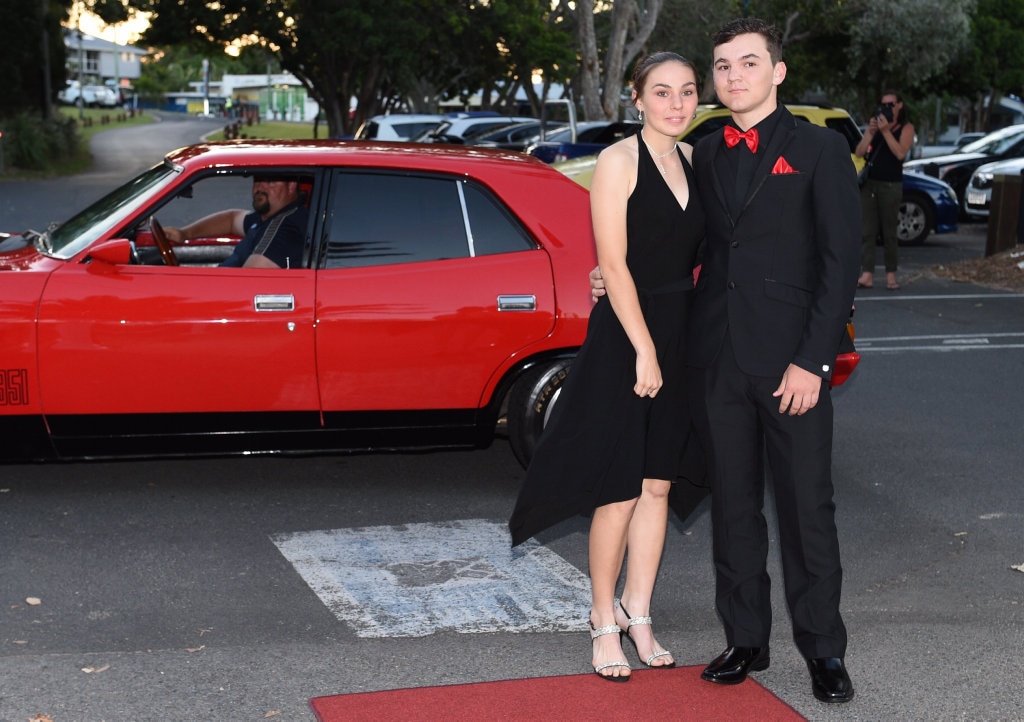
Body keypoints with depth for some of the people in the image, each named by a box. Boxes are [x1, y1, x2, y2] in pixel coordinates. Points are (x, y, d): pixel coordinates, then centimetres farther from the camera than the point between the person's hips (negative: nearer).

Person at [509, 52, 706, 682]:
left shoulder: (693, 161, 10)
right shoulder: (619, 161, -9)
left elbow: (696, 255, 14)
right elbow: (615, 263, -14)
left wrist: (688, 339, 3)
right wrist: (644, 350, -16)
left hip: (680, 338, 6)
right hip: (625, 335, -6)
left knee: (658, 484, 11)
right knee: (619, 492, 0)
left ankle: (639, 616, 22)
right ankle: (605, 623, 13)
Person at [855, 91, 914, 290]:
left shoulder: (906, 128, 2)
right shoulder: (876, 124, 12)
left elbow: (900, 153, -15)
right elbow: (859, 152, 4)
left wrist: (886, 131, -18)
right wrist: (870, 132, -9)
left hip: (891, 185, -3)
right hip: (869, 183, 3)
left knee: (889, 232, 1)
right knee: (868, 231, -3)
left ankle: (891, 275, 7)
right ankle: (867, 275, -6)